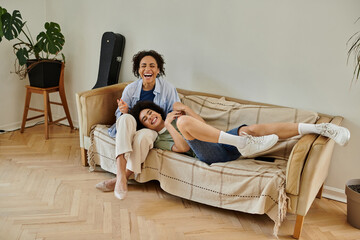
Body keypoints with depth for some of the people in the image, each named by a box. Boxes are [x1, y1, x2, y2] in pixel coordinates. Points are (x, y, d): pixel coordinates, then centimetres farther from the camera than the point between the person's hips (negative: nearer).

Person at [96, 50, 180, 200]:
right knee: (126, 118, -35)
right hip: (129, 129, 1)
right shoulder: (130, 89, 0)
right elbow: (120, 115, 5)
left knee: (143, 135, -37)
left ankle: (122, 178, -23)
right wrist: (123, 111, -20)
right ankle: (121, 174, -44)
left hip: (151, 130, -1)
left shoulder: (168, 89, -3)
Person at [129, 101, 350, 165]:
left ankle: (320, 128, -27)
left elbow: (204, 125, 21)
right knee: (184, 121, -31)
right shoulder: (159, 139, 11)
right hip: (210, 155, -5)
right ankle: (245, 144, -37)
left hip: (224, 143, 5)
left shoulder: (174, 118, 30)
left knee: (250, 129, -24)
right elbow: (184, 147, -8)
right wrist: (169, 124, -5)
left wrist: (185, 108, 12)